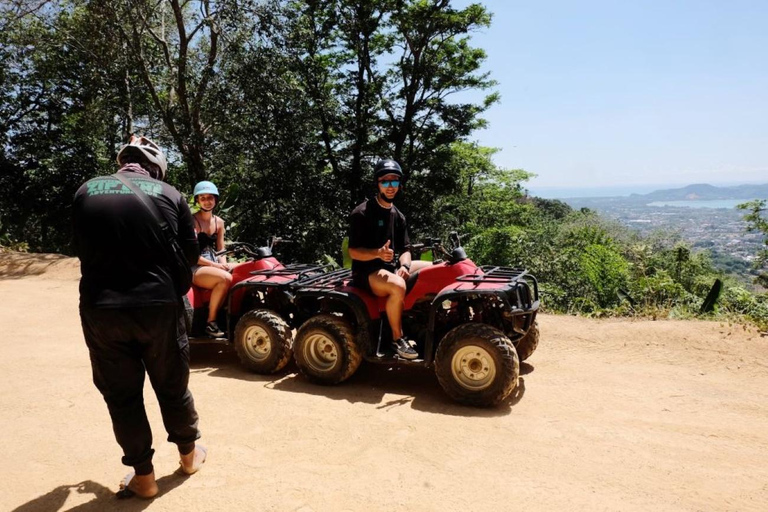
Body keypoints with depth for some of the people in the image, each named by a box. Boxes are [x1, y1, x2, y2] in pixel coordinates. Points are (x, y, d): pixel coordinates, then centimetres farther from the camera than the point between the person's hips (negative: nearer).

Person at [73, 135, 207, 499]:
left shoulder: (86, 192, 5)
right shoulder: (169, 194, 0)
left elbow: (81, 250, 13)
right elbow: (190, 254, 4)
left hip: (100, 309, 1)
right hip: (159, 306, 0)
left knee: (121, 395, 14)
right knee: (172, 386, 18)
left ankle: (143, 475, 24)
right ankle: (189, 454, 36)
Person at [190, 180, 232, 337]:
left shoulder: (219, 222, 12)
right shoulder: (192, 221, -7)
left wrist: (223, 264, -6)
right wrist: (213, 265, -19)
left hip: (215, 264, 6)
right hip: (195, 268, -6)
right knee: (225, 279, -34)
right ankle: (210, 322, -19)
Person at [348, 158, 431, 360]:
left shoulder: (398, 216, 11)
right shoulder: (361, 213, -12)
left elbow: (405, 249, 9)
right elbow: (353, 252, -15)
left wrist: (404, 266, -14)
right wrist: (378, 253, -33)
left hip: (391, 267, 8)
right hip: (367, 271, -8)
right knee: (398, 286, -38)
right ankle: (398, 338, -19)